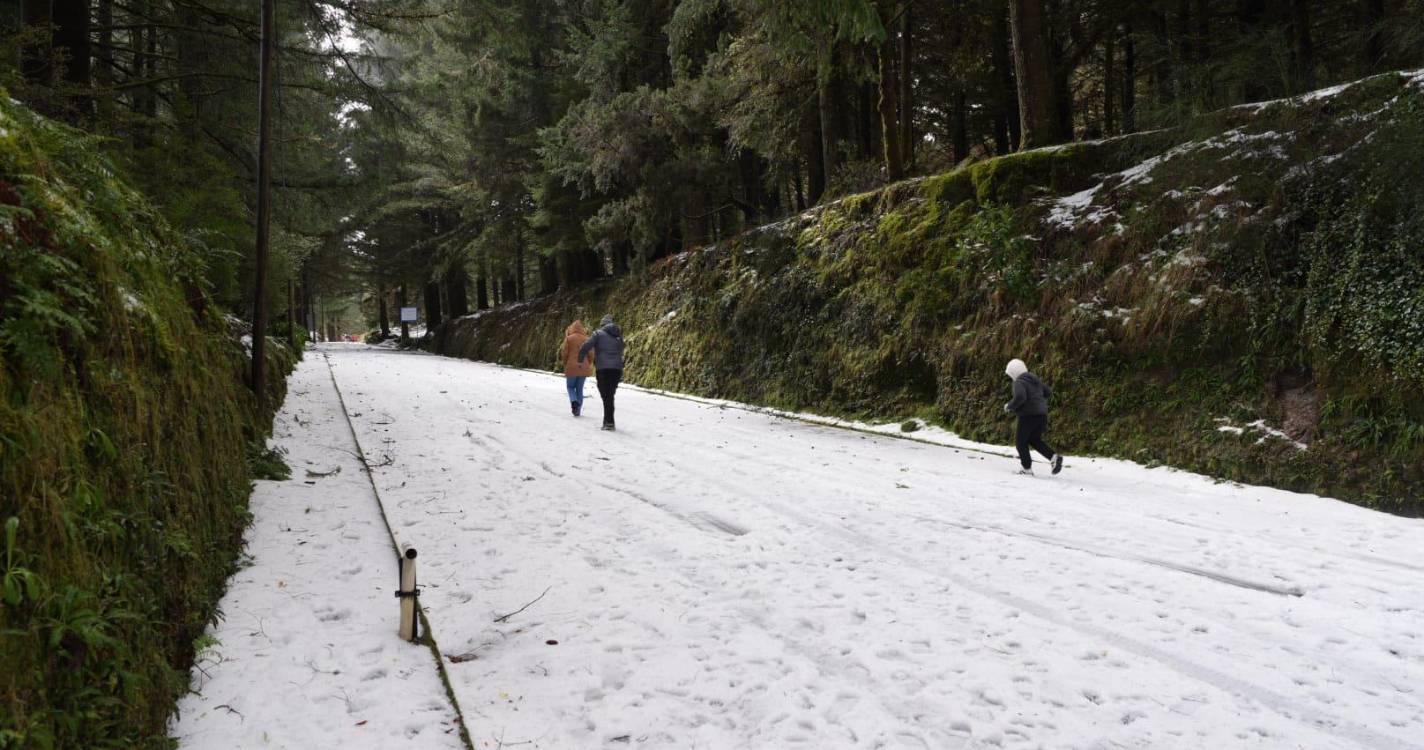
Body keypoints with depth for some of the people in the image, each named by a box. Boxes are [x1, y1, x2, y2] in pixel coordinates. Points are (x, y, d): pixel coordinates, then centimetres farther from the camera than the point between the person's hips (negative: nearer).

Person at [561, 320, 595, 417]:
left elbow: (564, 353, -5)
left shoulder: (569, 338, -4)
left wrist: (565, 364, 13)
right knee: (580, 389, 12)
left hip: (571, 366, -2)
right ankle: (578, 410, 10)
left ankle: (574, 402, -14)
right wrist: (588, 365, 15)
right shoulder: (586, 339, 2)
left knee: (570, 387, 13)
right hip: (584, 367, 2)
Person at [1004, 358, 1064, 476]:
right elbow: (1049, 392, 19)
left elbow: (1020, 397, -27)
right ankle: (1054, 456, 3)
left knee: (1021, 441, 8)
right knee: (1034, 440, 21)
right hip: (1041, 414, 8)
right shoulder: (1034, 380, 14)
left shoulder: (1019, 382, -12)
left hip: (1028, 415, -8)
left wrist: (1009, 406, -12)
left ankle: (1027, 468, 7)